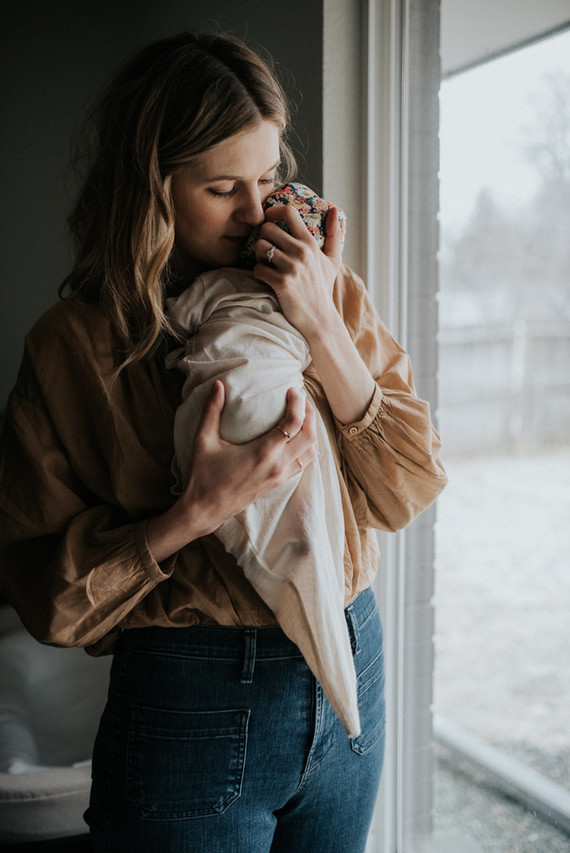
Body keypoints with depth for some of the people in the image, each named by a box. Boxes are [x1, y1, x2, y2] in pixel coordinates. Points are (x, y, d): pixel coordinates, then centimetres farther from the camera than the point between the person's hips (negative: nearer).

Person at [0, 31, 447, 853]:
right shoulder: (77, 343, -10)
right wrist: (199, 512, -24)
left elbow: (409, 491, -6)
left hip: (350, 677, 4)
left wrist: (321, 327, -16)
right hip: (193, 707, -4)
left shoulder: (328, 291, -1)